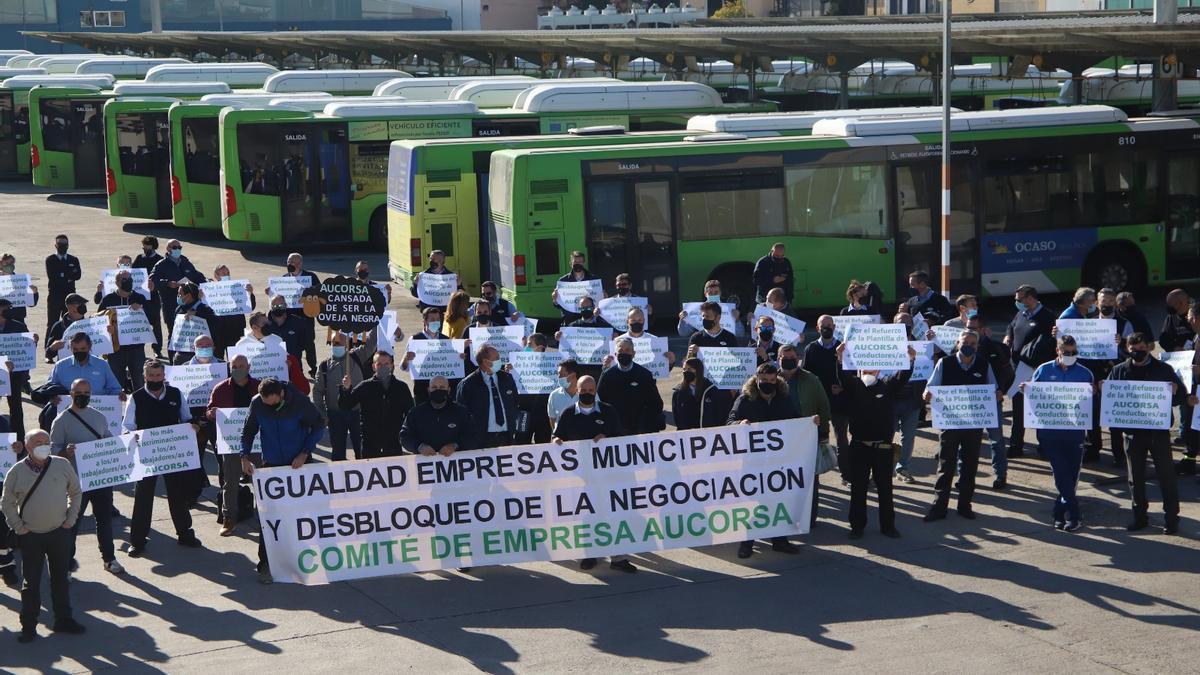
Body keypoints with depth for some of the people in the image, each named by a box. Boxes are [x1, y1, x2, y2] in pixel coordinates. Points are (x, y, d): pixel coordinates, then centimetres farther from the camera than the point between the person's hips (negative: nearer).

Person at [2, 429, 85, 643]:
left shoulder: (62, 465, -1)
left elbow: (76, 493, 10)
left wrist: (71, 519, 3)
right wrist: (18, 527, -2)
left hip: (60, 532, 2)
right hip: (30, 536, -2)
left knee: (61, 578, 11)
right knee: (31, 582, 3)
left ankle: (63, 620, 23)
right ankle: (28, 626, 11)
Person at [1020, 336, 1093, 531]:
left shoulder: (1084, 373, 6)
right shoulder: (1044, 370, 4)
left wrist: (1094, 393, -16)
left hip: (1075, 432, 1)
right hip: (1050, 432, -1)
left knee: (1071, 475, 5)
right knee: (1061, 474, -8)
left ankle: (1059, 513, 18)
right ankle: (1074, 515, -4)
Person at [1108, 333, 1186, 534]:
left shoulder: (1163, 370, 1)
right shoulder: (1119, 371, 6)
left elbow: (1182, 395, 2)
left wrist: (1173, 393, -20)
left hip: (1158, 430, -2)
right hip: (1132, 432, 2)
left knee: (1166, 474, 0)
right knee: (1135, 476, 9)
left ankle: (1172, 517, 7)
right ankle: (1140, 516, 19)